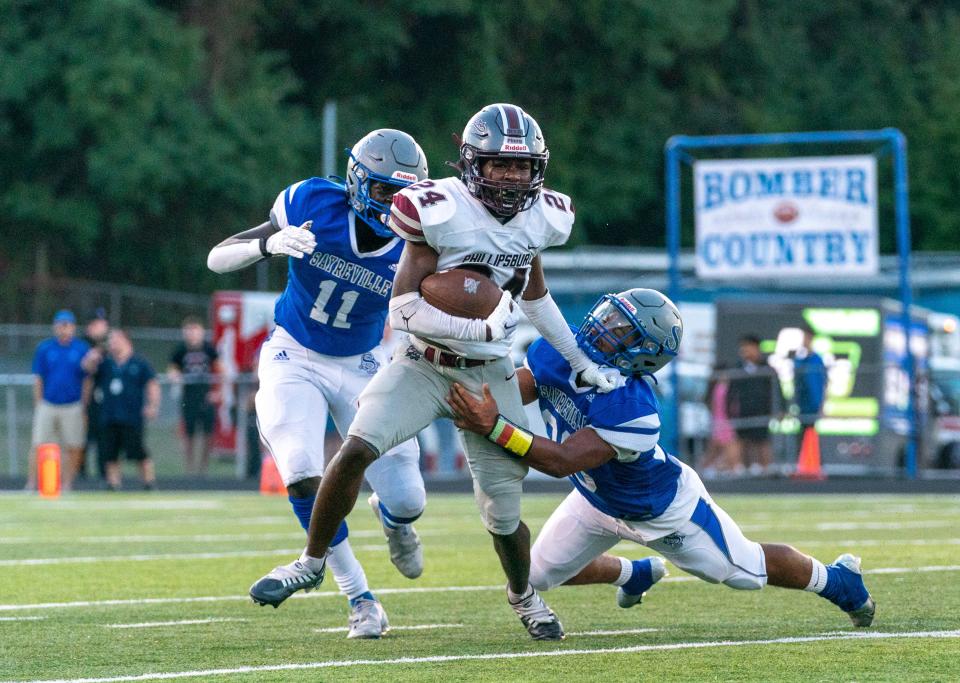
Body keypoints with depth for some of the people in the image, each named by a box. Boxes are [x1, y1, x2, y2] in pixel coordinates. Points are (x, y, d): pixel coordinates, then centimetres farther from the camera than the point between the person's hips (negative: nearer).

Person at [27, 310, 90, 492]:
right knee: (37, 446, -5)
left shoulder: (82, 349, 2)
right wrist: (38, 406, 1)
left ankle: (67, 487, 9)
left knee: (74, 449, -1)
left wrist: (85, 408, 3)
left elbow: (87, 380, 6)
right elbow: (38, 379, 6)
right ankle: (31, 487, -2)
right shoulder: (44, 348, 3)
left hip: (73, 407, 0)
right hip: (47, 406, 0)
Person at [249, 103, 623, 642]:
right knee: (357, 450, -24)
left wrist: (581, 362, 19)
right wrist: (484, 329, -25)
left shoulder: (539, 218, -2)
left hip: (490, 376, 3)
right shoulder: (441, 212, -18)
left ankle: (524, 595, 37)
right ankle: (312, 563, -3)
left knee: (503, 515, 4)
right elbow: (405, 309, -21)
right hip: (424, 367, -3)